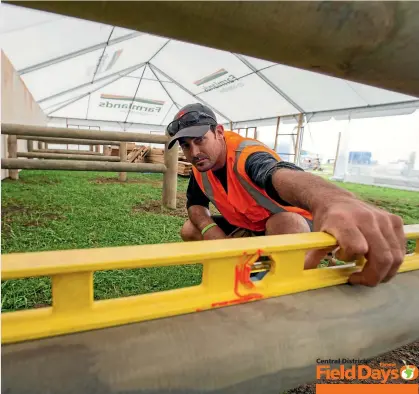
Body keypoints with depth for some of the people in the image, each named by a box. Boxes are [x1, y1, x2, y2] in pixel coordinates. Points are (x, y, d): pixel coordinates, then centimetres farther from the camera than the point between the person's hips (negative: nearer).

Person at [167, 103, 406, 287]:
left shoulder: (247, 155, -31)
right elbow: (196, 204, 5)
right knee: (189, 231, -2)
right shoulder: (201, 168, -8)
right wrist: (209, 229, -20)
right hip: (248, 227, 7)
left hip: (291, 221, -6)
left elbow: (282, 175, -55)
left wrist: (333, 201, -78)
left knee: (285, 224, -42)